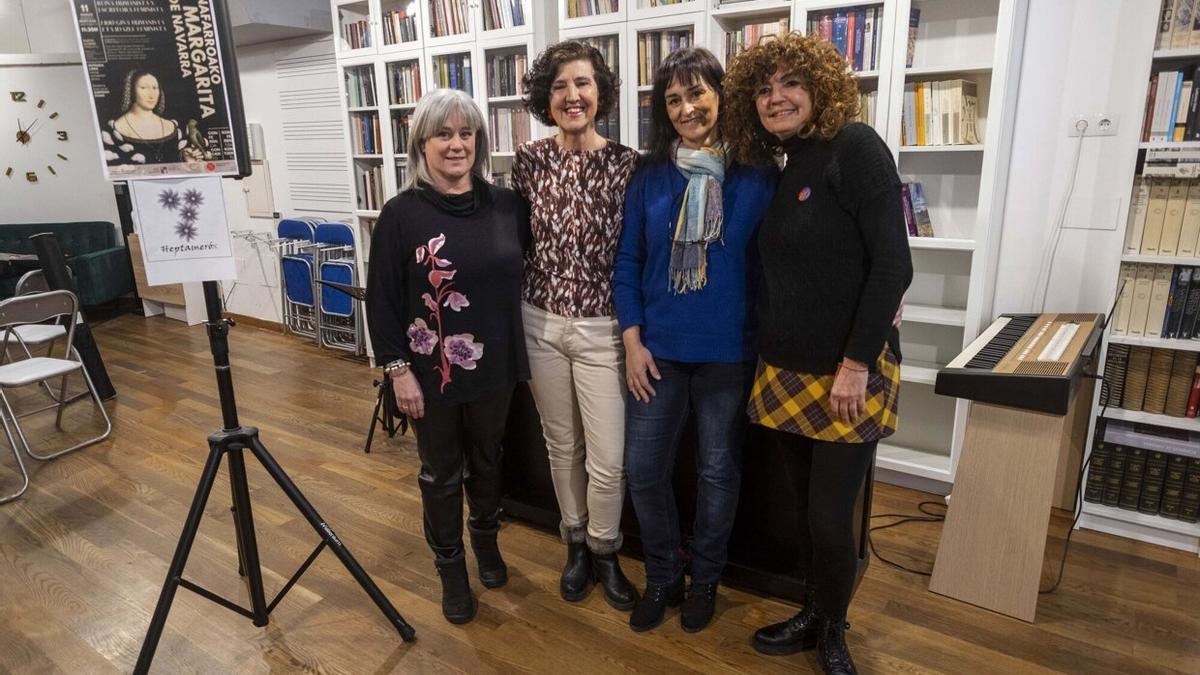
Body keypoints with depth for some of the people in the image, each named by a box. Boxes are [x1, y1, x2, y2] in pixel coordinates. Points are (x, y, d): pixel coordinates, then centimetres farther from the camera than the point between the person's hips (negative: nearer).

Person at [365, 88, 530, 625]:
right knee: (441, 472, 13)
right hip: (432, 371, -3)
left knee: (487, 461, 20)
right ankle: (450, 566, 33)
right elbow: (382, 300, -8)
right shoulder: (401, 214, -10)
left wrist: (518, 349, 5)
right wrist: (398, 369, -11)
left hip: (493, 364, 3)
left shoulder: (506, 205, 0)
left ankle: (486, 541, 45)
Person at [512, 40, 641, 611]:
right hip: (541, 324, 3)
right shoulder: (528, 160, 1)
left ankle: (605, 553, 28)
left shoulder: (627, 164, -6)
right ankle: (576, 544, 37)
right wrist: (520, 311, 9)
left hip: (602, 329, -2)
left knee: (608, 458, 1)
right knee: (561, 445, 16)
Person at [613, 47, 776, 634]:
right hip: (659, 347, 2)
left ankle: (705, 579, 36)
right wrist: (632, 340, -4)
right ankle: (662, 576, 31)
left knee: (718, 469, 12)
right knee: (643, 467, 6)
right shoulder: (649, 177, 1)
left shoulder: (758, 176, -4)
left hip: (729, 350, -1)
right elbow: (628, 262, 3)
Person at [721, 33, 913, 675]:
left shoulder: (855, 147, -11)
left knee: (831, 516, 2)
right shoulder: (785, 171, 11)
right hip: (786, 372, 7)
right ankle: (812, 614, 35)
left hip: (847, 374, -6)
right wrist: (770, 354, 10)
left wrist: (856, 364, -19)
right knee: (807, 507, 16)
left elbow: (892, 264, -18)